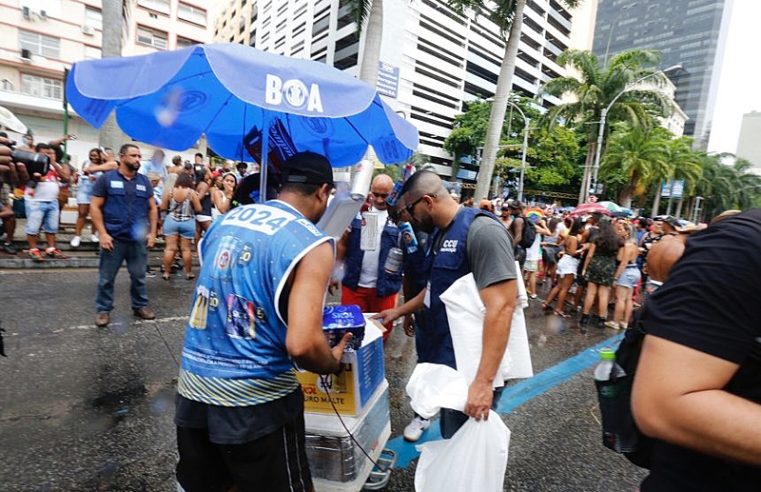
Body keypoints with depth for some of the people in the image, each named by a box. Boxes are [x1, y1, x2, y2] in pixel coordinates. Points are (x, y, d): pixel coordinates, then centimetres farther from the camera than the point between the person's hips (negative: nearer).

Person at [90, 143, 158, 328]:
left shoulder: (144, 181, 8)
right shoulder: (106, 178, -2)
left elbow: (153, 208, 11)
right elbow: (95, 207, -4)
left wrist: (152, 232, 2)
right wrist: (102, 233, -12)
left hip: (138, 239, 3)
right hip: (113, 238, -3)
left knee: (139, 276, 13)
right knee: (106, 278, 8)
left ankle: (140, 306, 27)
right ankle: (103, 309, 22)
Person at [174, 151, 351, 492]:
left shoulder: (227, 218, 5)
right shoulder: (312, 244, -16)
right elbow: (301, 346, -25)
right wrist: (334, 363, -4)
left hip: (193, 385, 7)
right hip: (254, 398, -6)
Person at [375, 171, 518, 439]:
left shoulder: (481, 230, -20)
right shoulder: (438, 233, 10)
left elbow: (501, 306, -27)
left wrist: (484, 380, -30)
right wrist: (399, 311, 26)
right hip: (442, 357, 9)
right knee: (450, 437, 24)